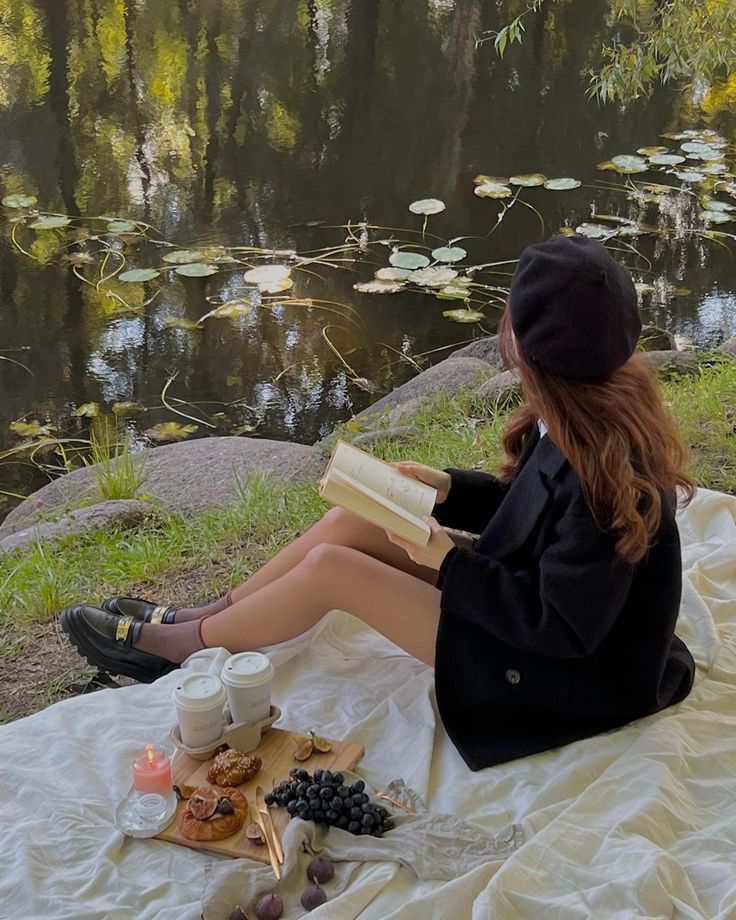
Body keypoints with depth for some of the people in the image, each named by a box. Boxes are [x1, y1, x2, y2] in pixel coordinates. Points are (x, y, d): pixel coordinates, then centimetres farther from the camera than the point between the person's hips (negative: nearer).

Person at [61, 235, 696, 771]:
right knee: (351, 523, 4)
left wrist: (448, 561, -21)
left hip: (572, 677, -9)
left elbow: (564, 625, -28)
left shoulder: (605, 466, -33)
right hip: (544, 606, 9)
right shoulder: (605, 404, -6)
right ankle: (194, 619, 19)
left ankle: (172, 645, 12)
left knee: (330, 568, -12)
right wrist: (446, 488, -1)